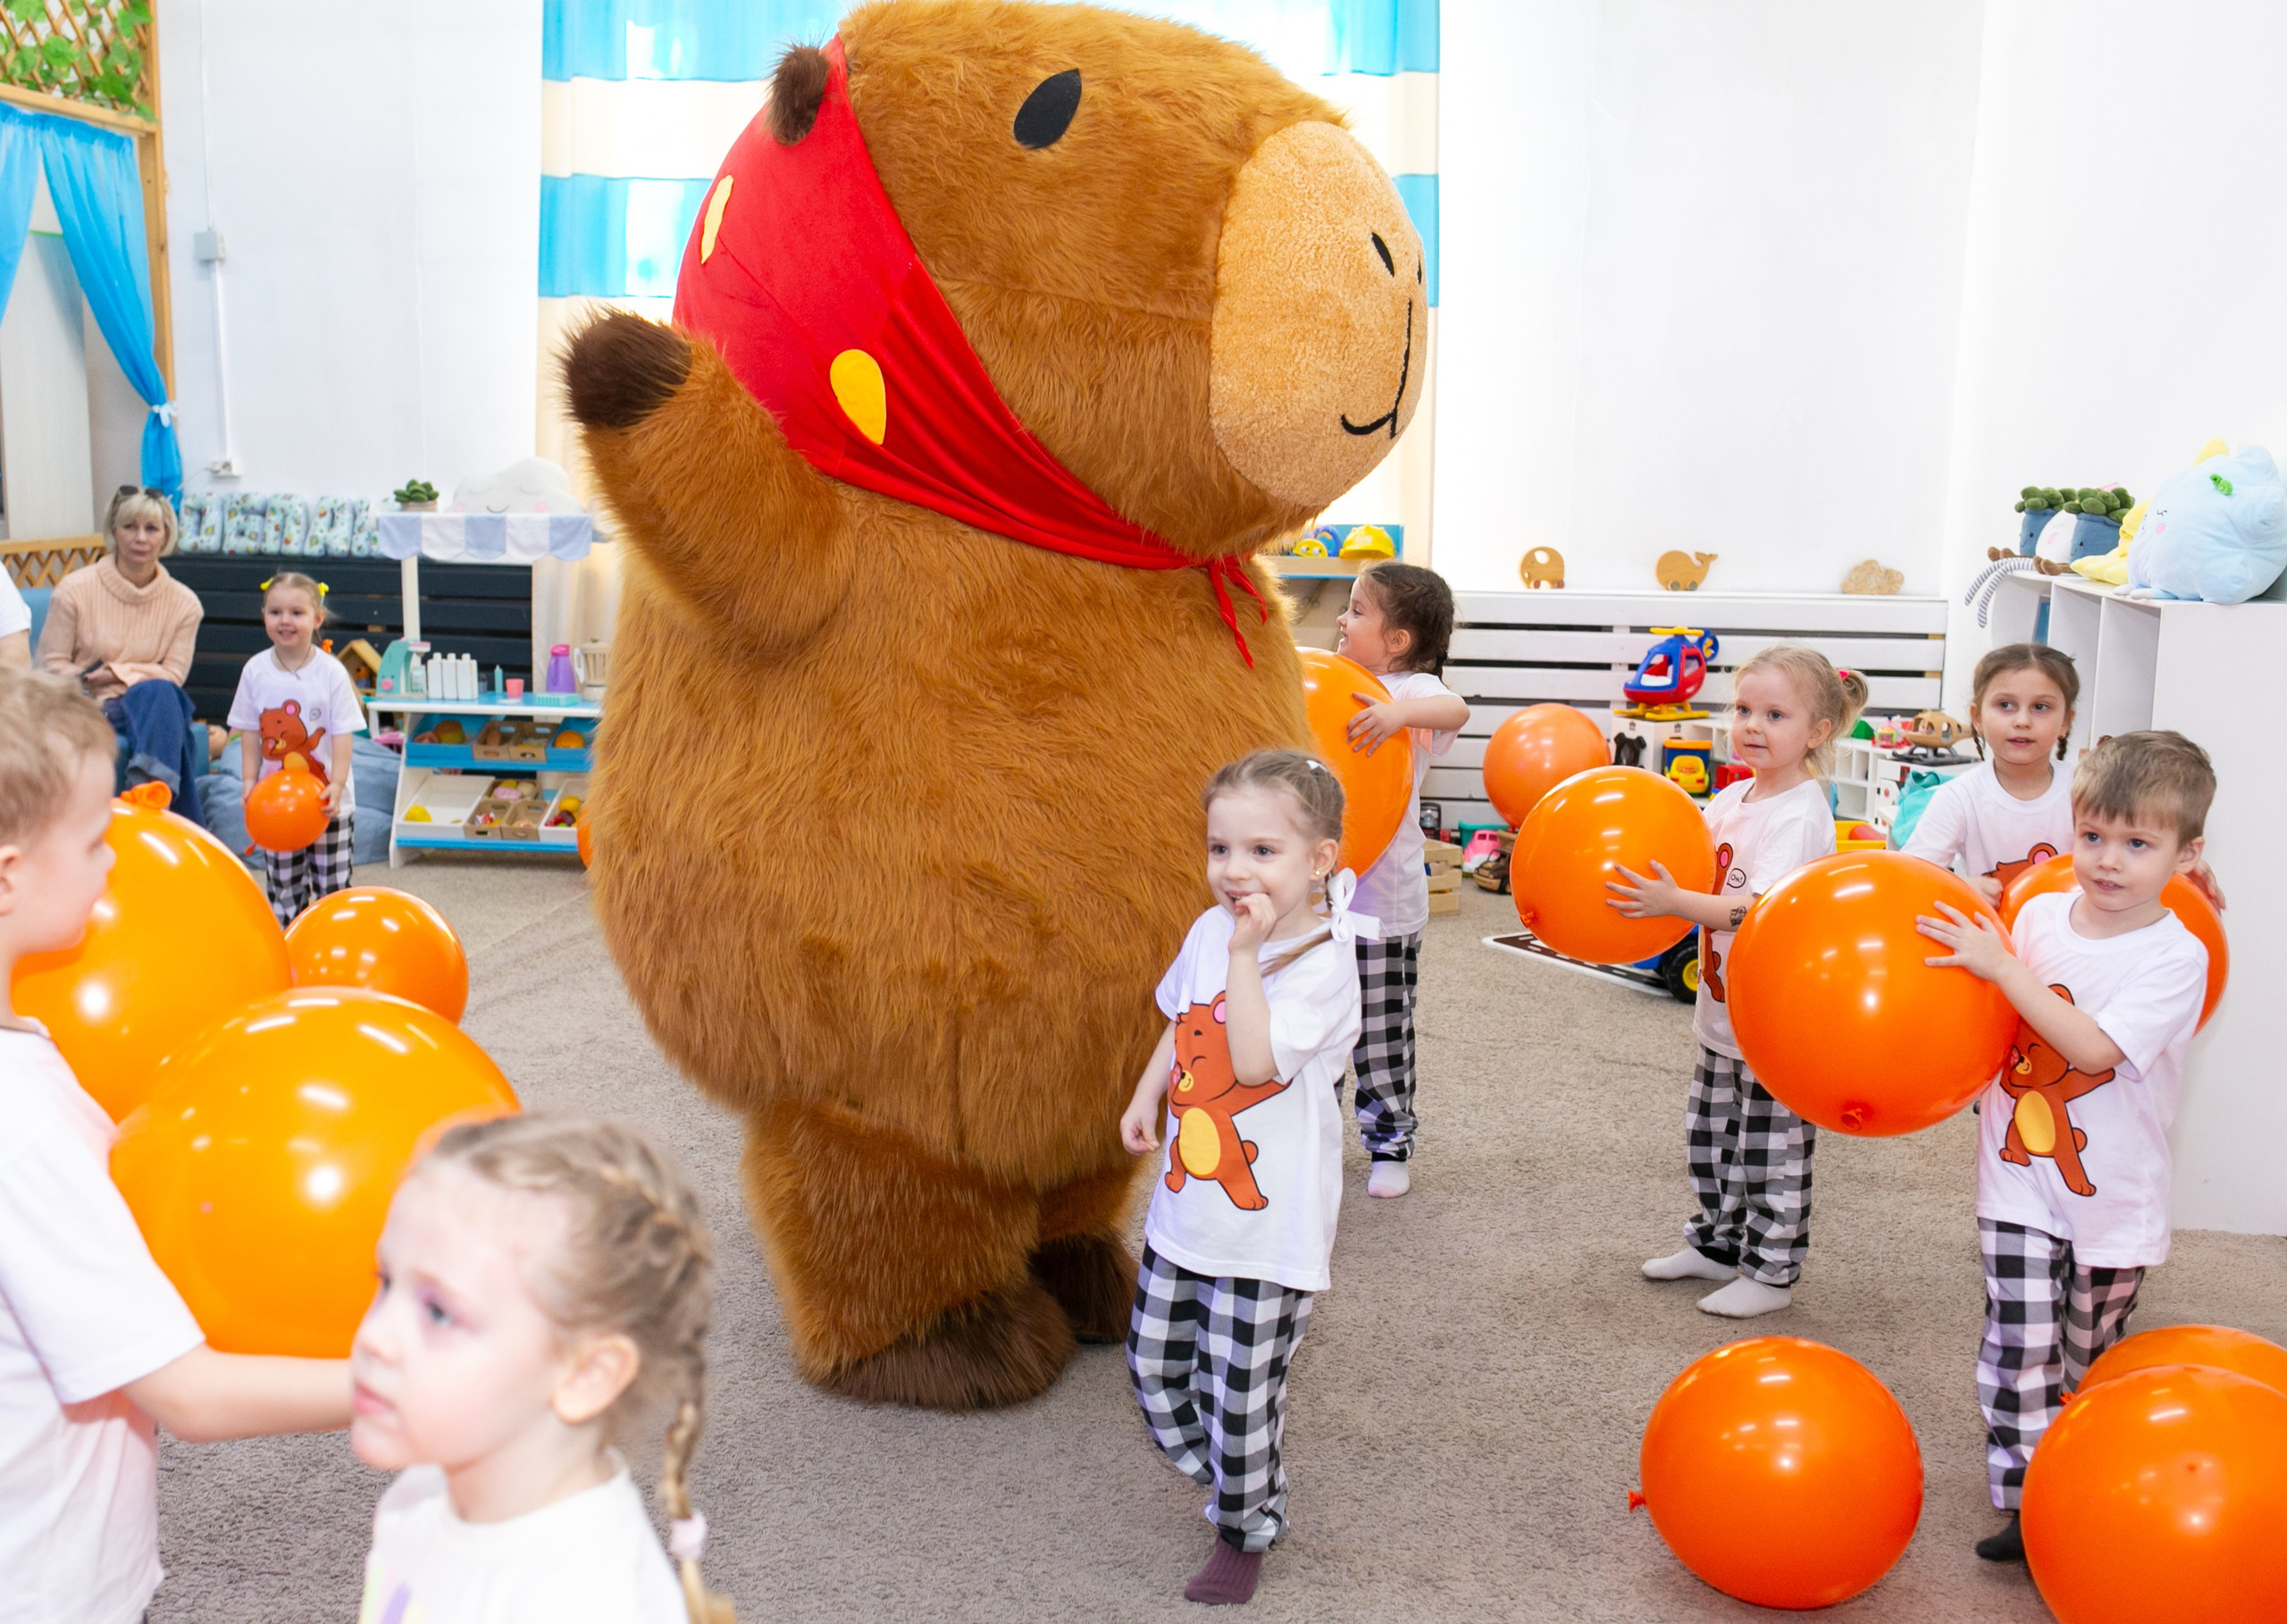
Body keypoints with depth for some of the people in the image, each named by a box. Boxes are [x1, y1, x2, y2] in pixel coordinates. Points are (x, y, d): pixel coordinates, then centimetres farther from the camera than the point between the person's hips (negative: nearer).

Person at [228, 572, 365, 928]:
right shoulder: (255, 671, -2)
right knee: (283, 887, 8)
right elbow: (250, 733, 3)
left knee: (332, 885, 5)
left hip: (326, 801, -2)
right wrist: (250, 782, -4)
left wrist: (336, 785, -19)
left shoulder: (332, 672, -9)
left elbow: (342, 735, -10)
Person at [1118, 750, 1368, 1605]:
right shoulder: (1210, 932, 2)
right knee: (1156, 1374, 16)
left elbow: (1255, 1060, -32)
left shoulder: (1321, 965, -19)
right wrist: (1146, 1097, 5)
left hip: (1267, 1221, -7)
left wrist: (1247, 955, -29)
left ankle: (1245, 1529, 32)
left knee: (1240, 1395, 6)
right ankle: (1230, 1475, 42)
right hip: (1186, 1200, 7)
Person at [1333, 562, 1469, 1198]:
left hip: (1382, 895, -6)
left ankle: (1390, 1143, 20)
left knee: (1382, 1031, 5)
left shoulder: (1411, 689, -11)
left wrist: (1399, 713, -50)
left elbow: (1454, 710, -34)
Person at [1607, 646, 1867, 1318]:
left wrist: (1674, 903, -39)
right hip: (1723, 1011, 8)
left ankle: (1771, 1272, 18)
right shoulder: (1730, 800, 6)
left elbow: (1761, 908, -30)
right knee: (1710, 1137, 20)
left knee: (1770, 1152, 4)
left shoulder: (1802, 815, -19)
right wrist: (1640, 884, -3)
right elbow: (1689, 872, 15)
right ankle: (1716, 1244, 36)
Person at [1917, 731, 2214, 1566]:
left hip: (2113, 1192, -2)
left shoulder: (2177, 957, -14)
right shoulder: (2041, 916, -1)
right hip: (2021, 1177, 2)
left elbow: (2091, 1046, -28)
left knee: (2090, 1357, 14)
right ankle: (2023, 1502, 5)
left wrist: (2001, 967, -28)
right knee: (2021, 1346, -5)